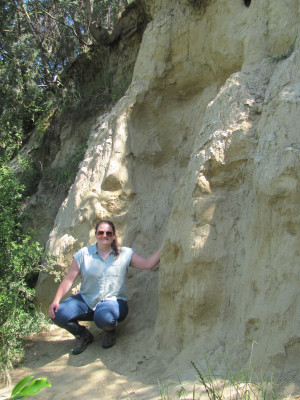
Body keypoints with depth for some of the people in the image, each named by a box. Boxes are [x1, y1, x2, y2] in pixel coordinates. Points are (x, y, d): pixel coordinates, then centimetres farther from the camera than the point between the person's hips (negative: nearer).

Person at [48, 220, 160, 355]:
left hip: (113, 301, -2)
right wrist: (56, 300, -13)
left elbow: (148, 264, -6)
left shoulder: (125, 253, 2)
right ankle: (83, 335, 11)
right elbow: (69, 279, 0)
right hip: (86, 300, 3)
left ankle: (110, 332, 5)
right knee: (57, 314, -21)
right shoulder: (83, 254, 3)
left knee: (104, 318, -37)